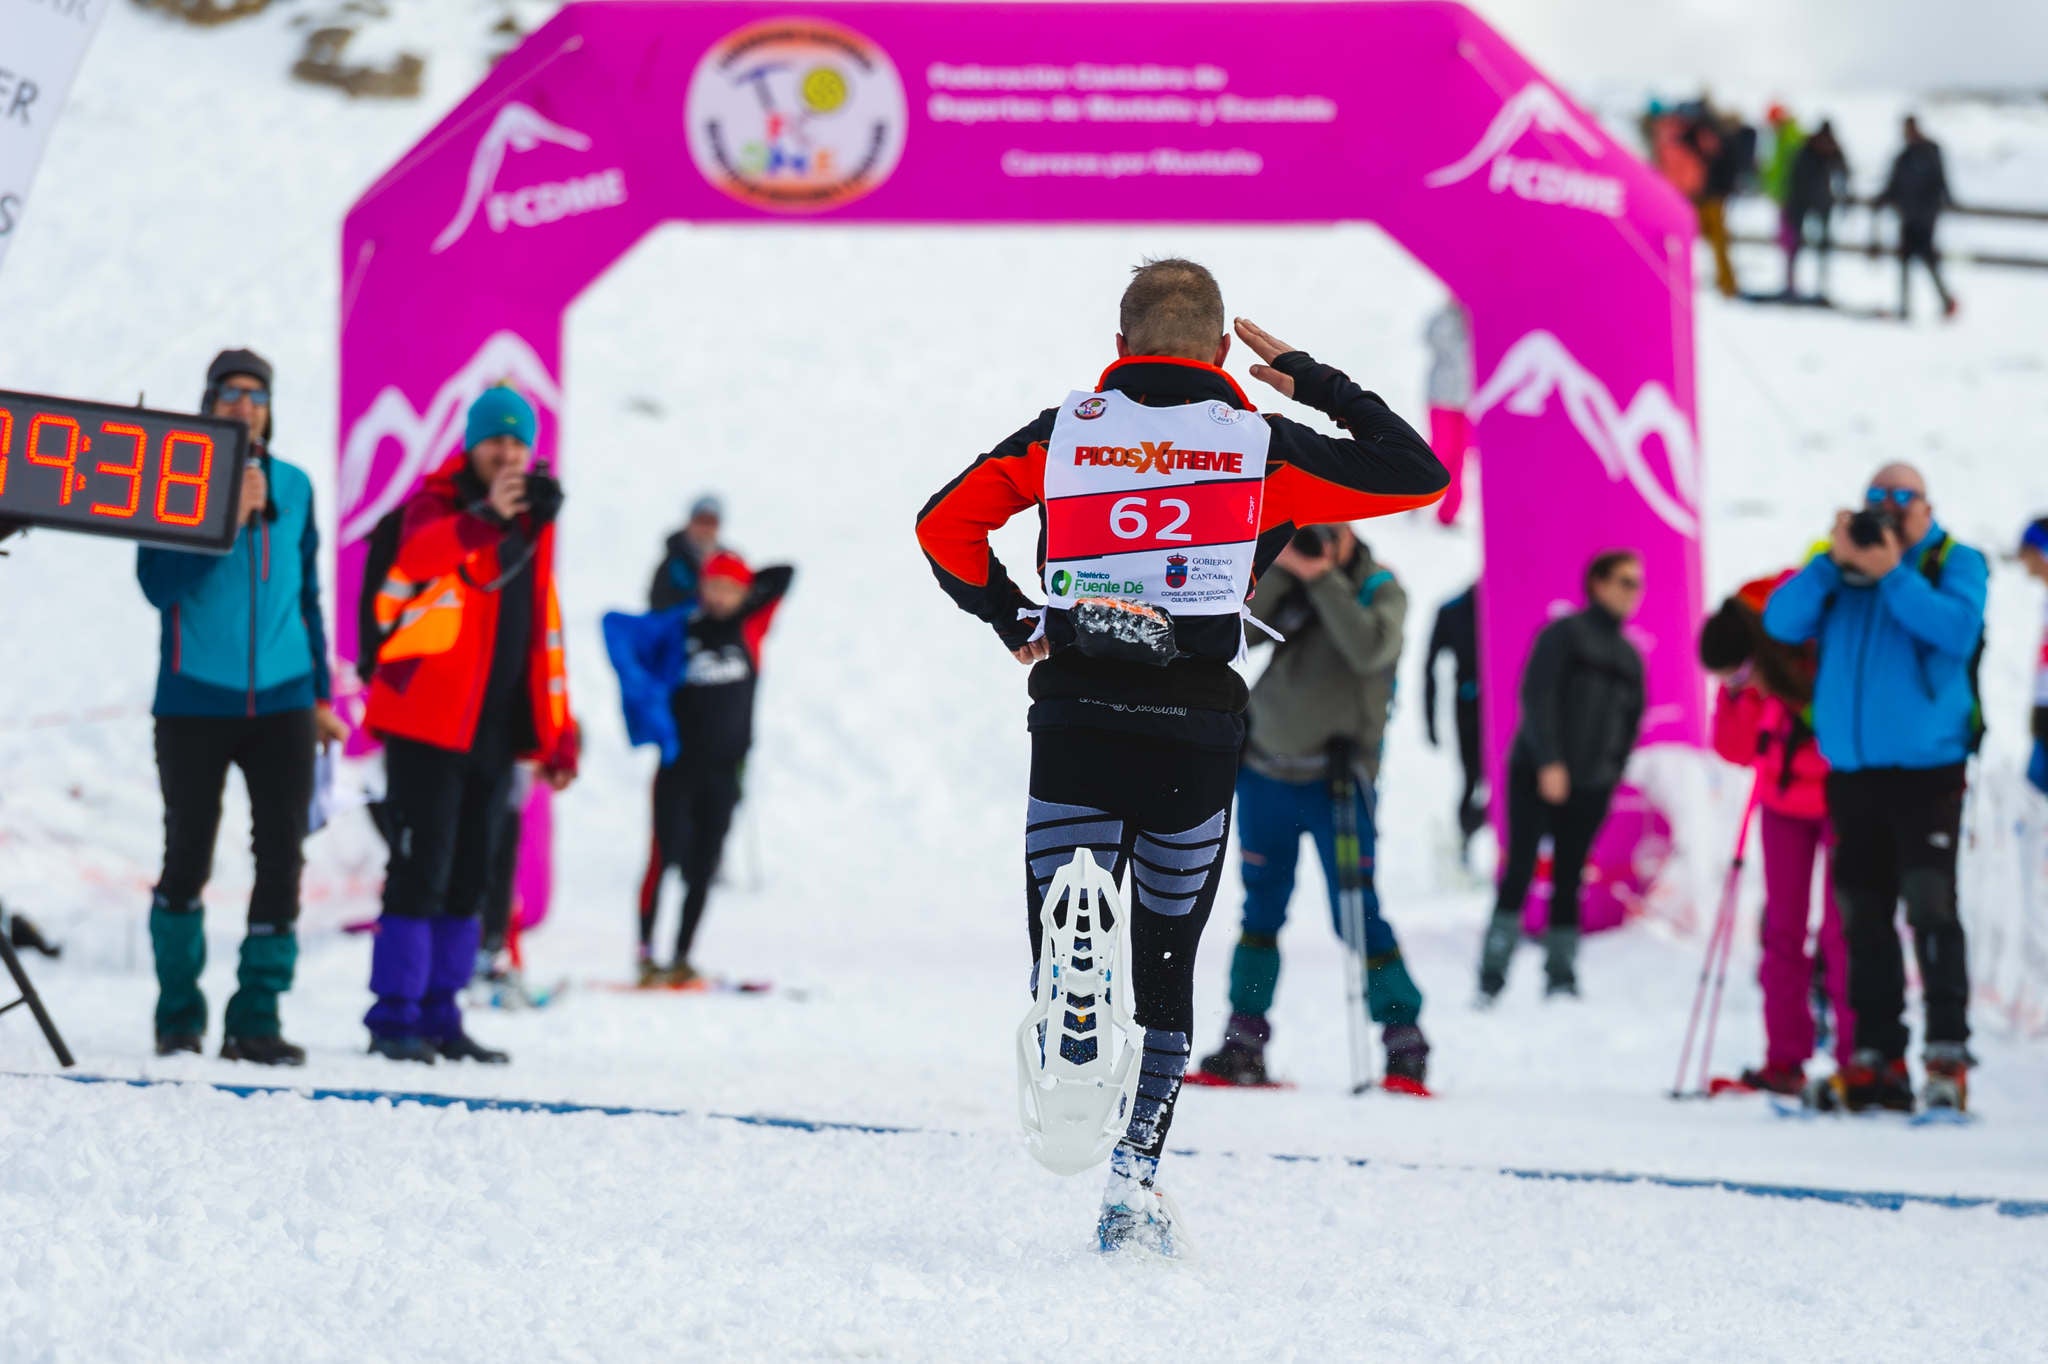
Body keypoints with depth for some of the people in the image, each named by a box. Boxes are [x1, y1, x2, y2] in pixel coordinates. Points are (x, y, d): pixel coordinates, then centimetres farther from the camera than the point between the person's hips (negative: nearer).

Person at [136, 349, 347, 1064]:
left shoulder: (294, 487, 9)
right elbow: (157, 582, -13)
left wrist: (319, 694, 16)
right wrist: (225, 519, -19)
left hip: (280, 703, 3)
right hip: (195, 702, -3)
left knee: (282, 857, -5)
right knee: (187, 860, 3)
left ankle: (257, 1018, -1)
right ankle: (179, 1014, 19)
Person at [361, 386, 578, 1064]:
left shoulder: (534, 523, 14)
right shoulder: (436, 503, -5)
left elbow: (543, 631, 19)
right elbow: (417, 556, -31)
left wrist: (557, 735, 15)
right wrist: (486, 517, -49)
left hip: (496, 728, 6)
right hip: (428, 721, -6)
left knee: (469, 875, 9)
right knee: (422, 868, -8)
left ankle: (439, 1015, 16)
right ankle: (394, 1016, -2)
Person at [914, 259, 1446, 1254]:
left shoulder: (1062, 432, 8)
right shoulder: (1260, 447, 4)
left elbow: (944, 525, 6)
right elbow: (1420, 475, 9)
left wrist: (1011, 621, 17)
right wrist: (1314, 382, 17)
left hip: (1074, 718, 0)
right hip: (1195, 725, 0)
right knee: (1167, 964, 13)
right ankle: (1136, 1168, 2)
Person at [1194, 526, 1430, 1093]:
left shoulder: (1381, 589, -6)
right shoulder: (1285, 581, 3)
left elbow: (1369, 651, -26)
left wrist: (1323, 578, -25)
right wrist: (1280, 569, -19)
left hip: (1336, 782, -4)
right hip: (1266, 769, 4)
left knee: (1357, 913, -9)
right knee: (1261, 911, 10)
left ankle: (1405, 1047, -3)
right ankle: (1243, 1047, 17)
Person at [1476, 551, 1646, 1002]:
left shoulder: (1629, 656, 16)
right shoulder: (1564, 634, -2)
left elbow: (1631, 722, 20)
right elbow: (1537, 696, -10)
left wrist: (1613, 772, 8)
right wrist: (1548, 762, -17)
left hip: (1591, 786, 5)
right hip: (1537, 776, -5)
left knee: (1568, 880, 3)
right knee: (1520, 870, -11)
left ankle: (1561, 977, 6)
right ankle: (1491, 977, -11)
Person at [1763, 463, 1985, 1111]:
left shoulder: (1955, 562, 4)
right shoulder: (1840, 569, 15)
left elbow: (1958, 630, -14)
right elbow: (1782, 622, 2)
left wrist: (1893, 574, -15)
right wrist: (1833, 561, -9)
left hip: (1926, 768, -5)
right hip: (1851, 772, 5)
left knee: (1931, 907, -14)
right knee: (1863, 919, 7)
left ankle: (1947, 1058, -15)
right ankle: (1877, 1061, 12)